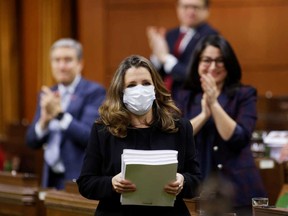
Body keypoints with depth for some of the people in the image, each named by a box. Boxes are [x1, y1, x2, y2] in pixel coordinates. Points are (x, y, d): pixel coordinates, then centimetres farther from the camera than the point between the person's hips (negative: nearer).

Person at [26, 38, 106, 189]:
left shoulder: (94, 92, -6)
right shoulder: (47, 95, 13)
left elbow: (91, 137, -17)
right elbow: (32, 142, 9)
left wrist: (60, 114, -24)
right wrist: (44, 120, -11)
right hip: (51, 179, 6)